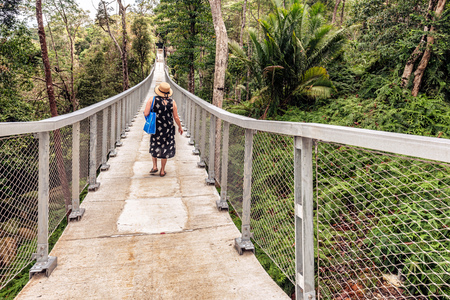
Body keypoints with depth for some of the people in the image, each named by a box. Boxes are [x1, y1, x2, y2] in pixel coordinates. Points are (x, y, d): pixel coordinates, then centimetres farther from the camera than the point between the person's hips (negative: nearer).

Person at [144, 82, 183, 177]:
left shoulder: (152, 100, -10)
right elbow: (176, 117, -4)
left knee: (154, 147, 24)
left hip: (155, 128, 0)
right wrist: (180, 127, 11)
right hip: (168, 129, 0)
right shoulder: (172, 102, -7)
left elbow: (146, 113, -15)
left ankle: (155, 166, 20)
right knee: (165, 148, 12)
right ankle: (162, 171, 20)